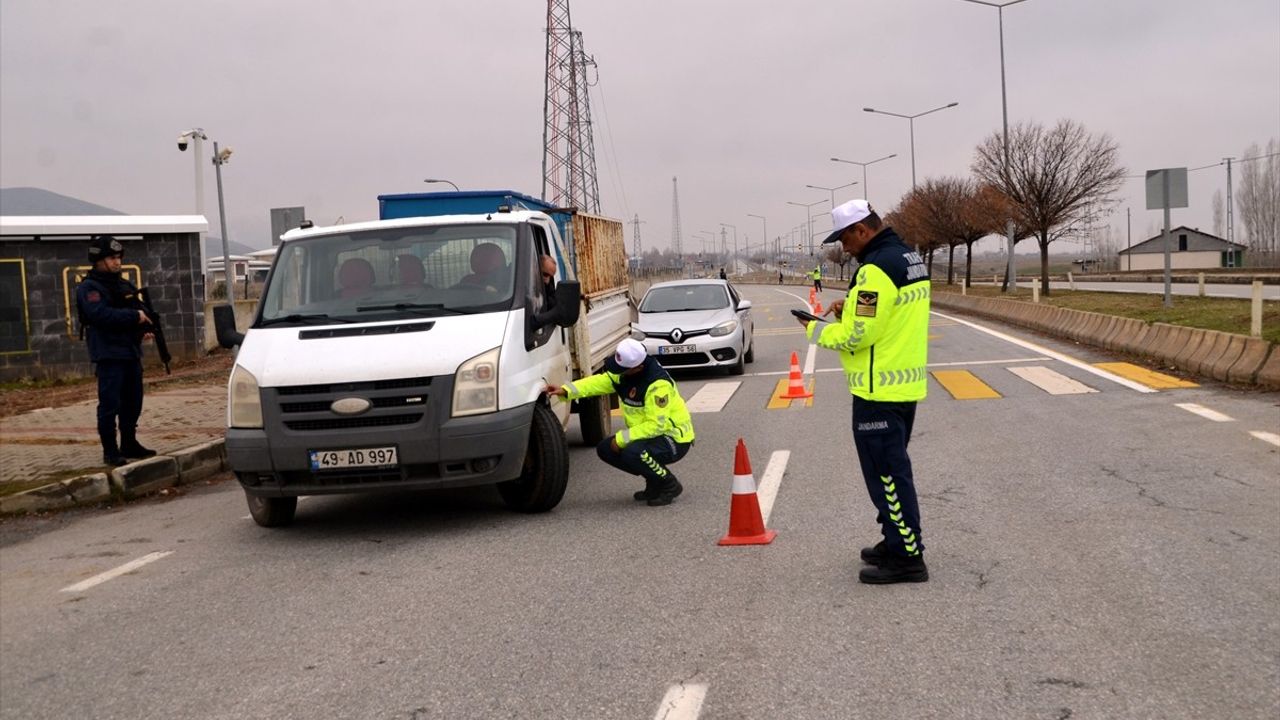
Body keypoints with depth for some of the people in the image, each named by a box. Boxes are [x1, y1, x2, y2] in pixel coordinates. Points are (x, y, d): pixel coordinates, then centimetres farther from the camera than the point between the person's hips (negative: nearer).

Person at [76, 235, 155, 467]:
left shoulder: (124, 285, 17)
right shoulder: (89, 288, -8)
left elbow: (138, 310, 20)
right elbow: (102, 315, -23)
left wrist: (144, 327, -2)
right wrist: (135, 317, -20)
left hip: (131, 352, 8)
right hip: (108, 355, -8)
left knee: (132, 402, 13)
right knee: (110, 404, -7)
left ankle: (129, 444, 24)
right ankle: (110, 451, -2)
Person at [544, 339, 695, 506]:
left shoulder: (658, 384, -29)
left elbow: (656, 425, -29)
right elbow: (600, 382, -5)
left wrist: (621, 439, -25)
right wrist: (566, 390, -18)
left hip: (675, 439, -9)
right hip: (652, 435, 9)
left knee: (632, 453, -33)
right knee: (605, 449, 1)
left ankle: (669, 485, -7)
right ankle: (655, 483, 12)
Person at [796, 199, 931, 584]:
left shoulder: (876, 269, -20)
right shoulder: (911, 259, 11)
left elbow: (857, 336, -22)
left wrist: (816, 330, -6)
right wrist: (852, 309, 8)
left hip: (879, 392, -10)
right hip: (907, 383, 10)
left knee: (886, 472, -3)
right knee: (893, 468, 20)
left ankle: (907, 558, 2)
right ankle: (898, 542, 30)